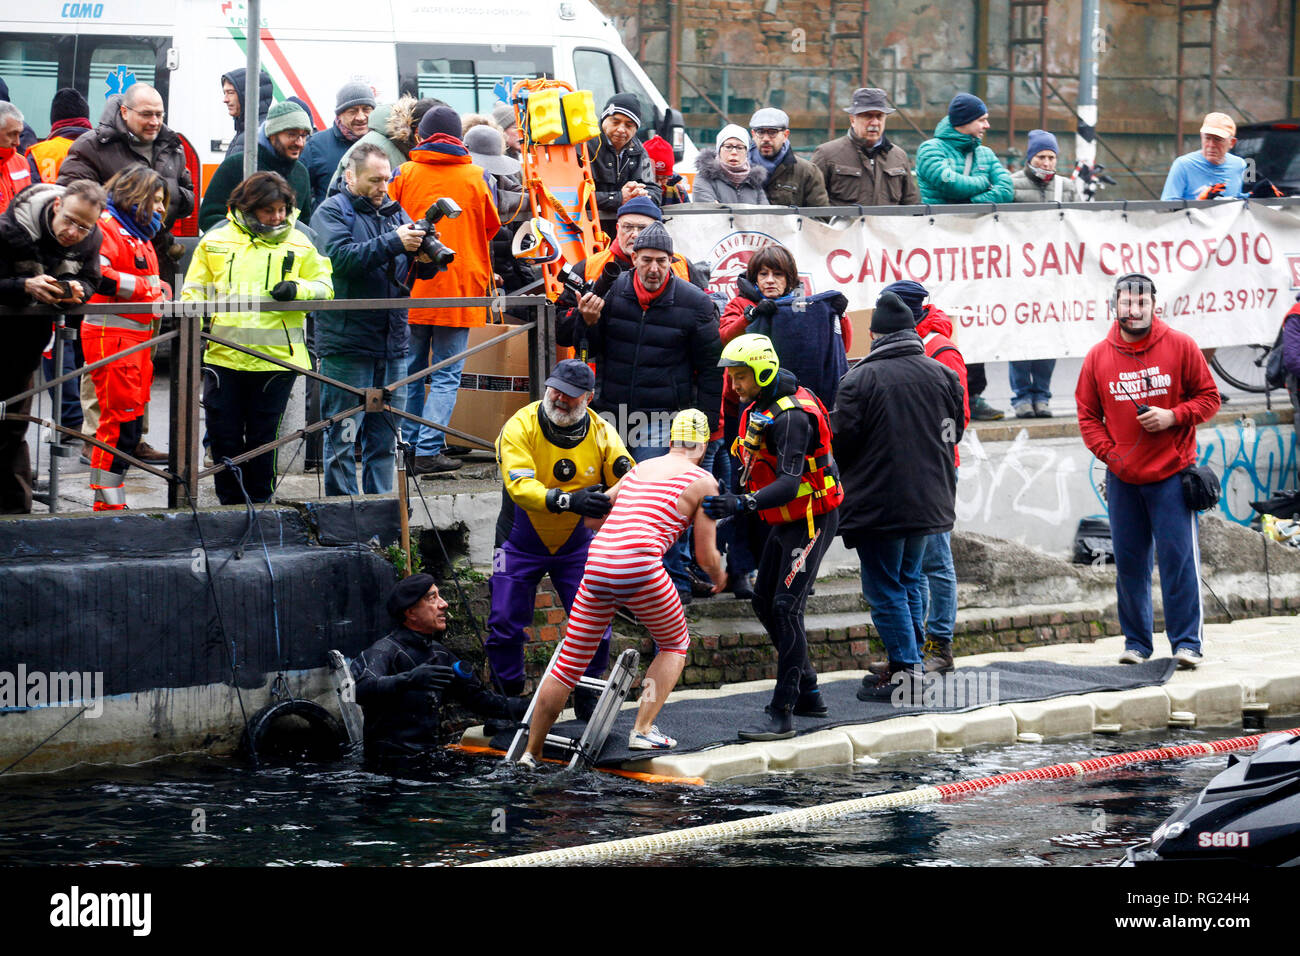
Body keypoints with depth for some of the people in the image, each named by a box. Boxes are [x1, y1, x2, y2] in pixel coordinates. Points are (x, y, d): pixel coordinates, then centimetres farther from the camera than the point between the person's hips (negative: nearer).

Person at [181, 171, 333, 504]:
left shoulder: (299, 244, 6)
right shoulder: (216, 241, 8)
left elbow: (324, 288, 7)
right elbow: (195, 289, 14)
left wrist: (297, 289, -13)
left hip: (275, 357, -1)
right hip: (223, 354, 1)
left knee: (262, 438, 5)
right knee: (223, 435, 2)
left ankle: (259, 502, 17)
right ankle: (231, 503, 15)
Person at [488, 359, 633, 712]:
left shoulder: (601, 433, -9)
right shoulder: (520, 427, -20)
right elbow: (520, 486, -33)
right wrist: (569, 501, -47)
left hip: (575, 544, 2)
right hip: (521, 544, -2)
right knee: (505, 624, -2)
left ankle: (586, 696, 16)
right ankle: (508, 697, 18)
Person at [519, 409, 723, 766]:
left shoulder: (639, 469, 24)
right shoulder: (703, 481, 9)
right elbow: (706, 554, 8)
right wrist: (719, 577, 30)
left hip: (596, 563, 5)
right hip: (640, 567, -5)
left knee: (570, 662, 12)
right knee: (675, 645, 20)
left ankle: (531, 754, 15)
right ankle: (643, 730, 6)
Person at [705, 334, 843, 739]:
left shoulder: (791, 417, -26)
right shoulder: (761, 407, 5)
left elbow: (789, 482, -36)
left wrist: (744, 504, -48)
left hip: (812, 519, -10)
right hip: (785, 521, 10)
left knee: (786, 607, -15)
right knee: (764, 602, 13)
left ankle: (783, 713, -16)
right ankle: (808, 693, 24)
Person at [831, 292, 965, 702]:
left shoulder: (860, 379, -14)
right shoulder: (942, 375, 2)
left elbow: (842, 441, -12)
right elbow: (955, 433, 11)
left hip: (879, 503, -6)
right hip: (930, 497, 6)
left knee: (884, 589, 2)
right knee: (909, 580, 19)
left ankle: (904, 672, -2)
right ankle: (909, 665, 22)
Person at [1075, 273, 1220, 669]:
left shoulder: (1180, 346, -1)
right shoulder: (1098, 357, 4)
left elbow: (1209, 397, 3)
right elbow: (1088, 415, 10)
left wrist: (1172, 416, -13)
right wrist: (1109, 454, -3)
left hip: (1171, 475, -2)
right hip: (1122, 479, 2)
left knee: (1178, 557, -6)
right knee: (1129, 562, 6)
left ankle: (1187, 642, -1)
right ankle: (1136, 643, 14)